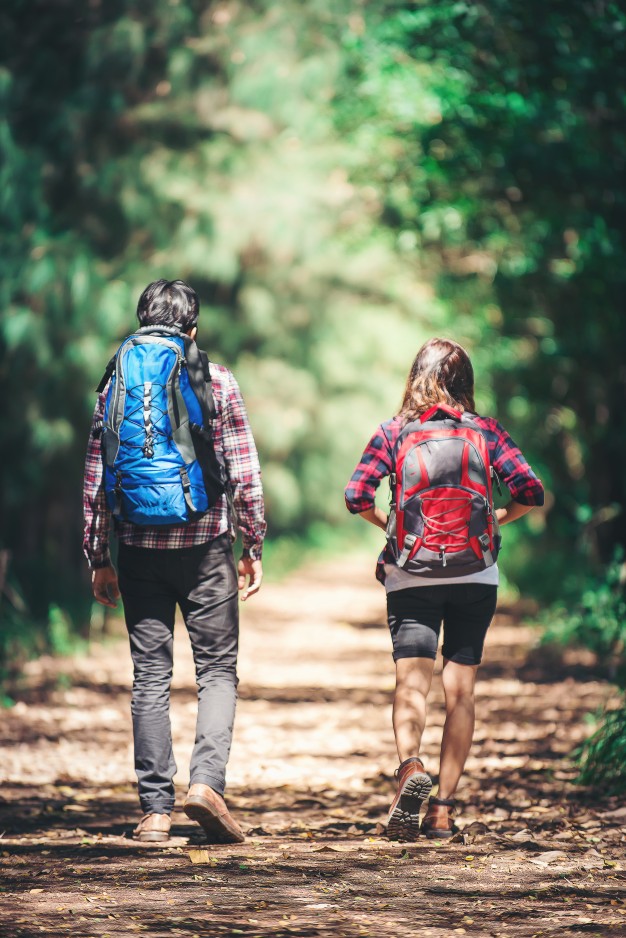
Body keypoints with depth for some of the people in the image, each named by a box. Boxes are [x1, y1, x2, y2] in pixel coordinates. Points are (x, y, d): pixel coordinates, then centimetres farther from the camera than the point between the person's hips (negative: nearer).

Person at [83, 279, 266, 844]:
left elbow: (96, 478, 5)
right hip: (205, 544, -2)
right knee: (218, 670, 6)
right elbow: (245, 473, -2)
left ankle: (156, 808, 4)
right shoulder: (217, 381, 0)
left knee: (150, 676, 6)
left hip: (140, 547, 2)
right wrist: (254, 548, 5)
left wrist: (98, 557, 12)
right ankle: (207, 780, -13)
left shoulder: (118, 383, 5)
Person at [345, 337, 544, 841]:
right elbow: (531, 491, -7)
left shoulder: (393, 432, -1)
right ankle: (443, 808, 4)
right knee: (461, 689, 6)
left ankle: (410, 766, -33)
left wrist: (389, 524, 10)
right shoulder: (485, 430, 1)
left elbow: (357, 496, -8)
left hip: (410, 576, -1)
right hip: (475, 576, 1)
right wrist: (496, 518, 11)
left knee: (412, 680, -4)